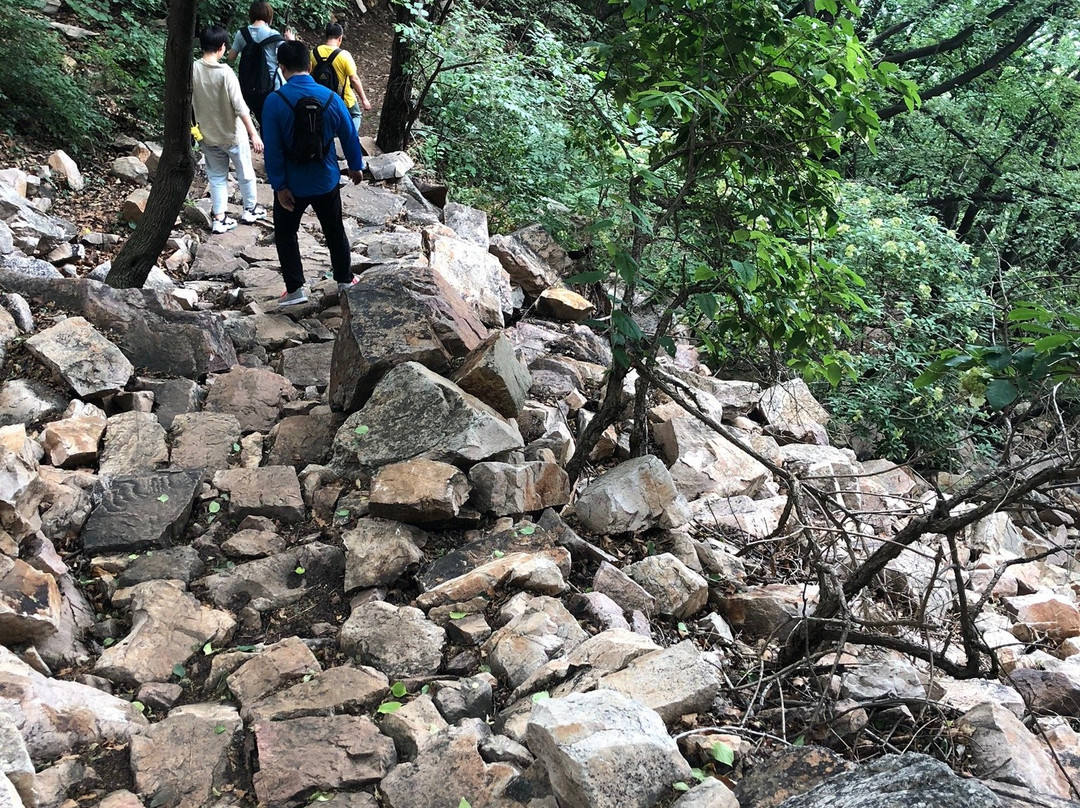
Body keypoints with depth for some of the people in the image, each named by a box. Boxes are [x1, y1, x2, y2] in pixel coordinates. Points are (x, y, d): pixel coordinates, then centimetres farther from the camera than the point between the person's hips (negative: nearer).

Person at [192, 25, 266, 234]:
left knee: (217, 176, 16)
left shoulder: (192, 70, -9)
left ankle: (220, 219, 17)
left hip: (207, 135, 4)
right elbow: (240, 106, -22)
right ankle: (250, 209, 33)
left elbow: (188, 102, -1)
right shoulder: (225, 73, -23)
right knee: (245, 172, 18)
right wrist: (253, 134, -16)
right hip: (232, 134, -4)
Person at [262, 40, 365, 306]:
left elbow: (272, 148, -18)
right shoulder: (331, 98, -10)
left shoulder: (275, 101, -18)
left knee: (285, 233, 17)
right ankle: (345, 280, 34)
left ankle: (295, 288, 17)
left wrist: (279, 185, -10)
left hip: (292, 185, -2)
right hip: (326, 181, 3)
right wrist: (356, 166, 16)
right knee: (335, 231, 21)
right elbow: (349, 136, 1)